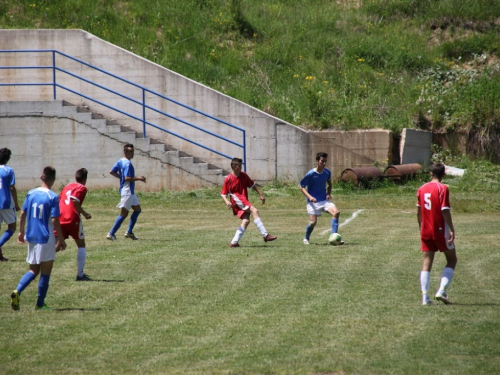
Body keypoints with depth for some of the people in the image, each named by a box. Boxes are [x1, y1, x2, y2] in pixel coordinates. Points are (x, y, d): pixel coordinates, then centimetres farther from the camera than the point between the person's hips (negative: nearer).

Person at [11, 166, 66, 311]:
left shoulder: (31, 194, 3)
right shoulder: (53, 197, -13)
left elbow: (23, 213, 7)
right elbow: (55, 220, -15)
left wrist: (21, 231, 19)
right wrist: (61, 239, -7)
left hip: (31, 237, 5)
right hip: (46, 239, -5)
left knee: (33, 270, 16)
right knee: (45, 271, 7)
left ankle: (17, 291, -7)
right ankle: (40, 304, 10)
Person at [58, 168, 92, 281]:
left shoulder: (67, 186, 22)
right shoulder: (82, 188, 1)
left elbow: (59, 201, 20)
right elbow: (74, 200, -17)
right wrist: (84, 213, -11)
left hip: (60, 218, 6)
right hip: (73, 219, -6)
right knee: (81, 245, 9)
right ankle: (80, 274, 7)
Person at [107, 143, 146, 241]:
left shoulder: (120, 161, 10)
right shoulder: (127, 164, -19)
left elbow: (112, 172, 13)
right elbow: (127, 178, -26)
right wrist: (138, 178, -18)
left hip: (130, 191, 11)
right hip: (127, 191, -11)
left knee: (137, 209, 16)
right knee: (124, 213, -7)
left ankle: (129, 232, 17)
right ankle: (111, 234, -5)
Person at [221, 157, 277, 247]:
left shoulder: (244, 175, 9)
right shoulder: (228, 179, -5)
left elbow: (252, 185, 20)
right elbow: (223, 194, -1)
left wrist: (261, 194, 16)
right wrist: (227, 201, -20)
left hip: (244, 203, 7)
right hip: (237, 200, -7)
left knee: (246, 221, -7)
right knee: (254, 211, -22)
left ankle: (234, 242, -2)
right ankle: (265, 235, -28)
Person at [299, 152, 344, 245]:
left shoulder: (327, 172, 1)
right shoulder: (311, 174, -13)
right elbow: (302, 187, -6)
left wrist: (328, 193, 2)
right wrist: (309, 196, -21)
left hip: (324, 199, 4)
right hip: (313, 201, -4)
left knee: (336, 212, -19)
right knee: (313, 222, -13)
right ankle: (306, 238, 19)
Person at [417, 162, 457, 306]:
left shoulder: (422, 189, 6)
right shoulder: (443, 188, -12)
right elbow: (445, 211, -17)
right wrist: (452, 229, -13)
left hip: (426, 232, 5)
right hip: (440, 231, -5)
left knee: (427, 263, 6)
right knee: (452, 260, 10)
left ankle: (425, 297, -4)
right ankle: (442, 290, -5)